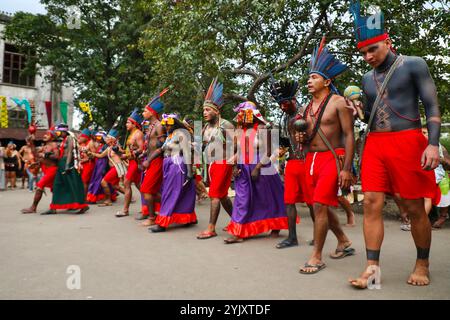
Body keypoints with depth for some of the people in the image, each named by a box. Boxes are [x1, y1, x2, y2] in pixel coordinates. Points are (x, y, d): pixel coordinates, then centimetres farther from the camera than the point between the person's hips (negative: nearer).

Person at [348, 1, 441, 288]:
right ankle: (373, 267, -1)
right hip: (374, 144, 5)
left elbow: (432, 106, -5)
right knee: (371, 204, -5)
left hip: (407, 142, -4)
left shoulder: (413, 65, 2)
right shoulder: (367, 79, 17)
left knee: (415, 208, 3)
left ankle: (423, 264, 22)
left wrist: (433, 144, -16)